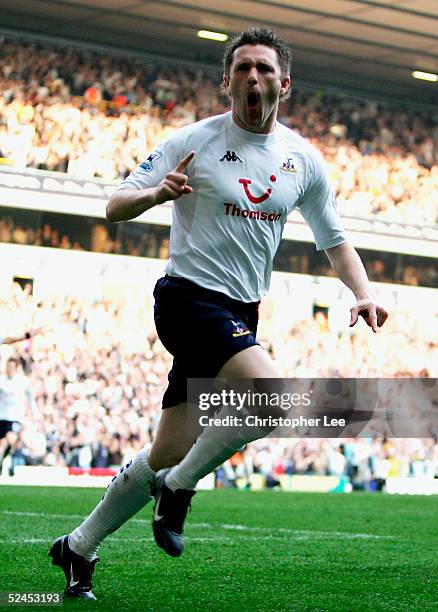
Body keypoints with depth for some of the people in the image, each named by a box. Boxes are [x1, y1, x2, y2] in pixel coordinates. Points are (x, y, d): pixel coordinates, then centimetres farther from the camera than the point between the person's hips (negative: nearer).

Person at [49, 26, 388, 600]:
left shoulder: (304, 159, 8)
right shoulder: (194, 141, -5)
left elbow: (335, 240, 19)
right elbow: (114, 206, -4)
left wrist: (363, 293, 1)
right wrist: (159, 192, -25)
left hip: (239, 315, 6)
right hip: (189, 297, -5)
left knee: (167, 455, 6)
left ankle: (79, 547, 23)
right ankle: (179, 486, -5)